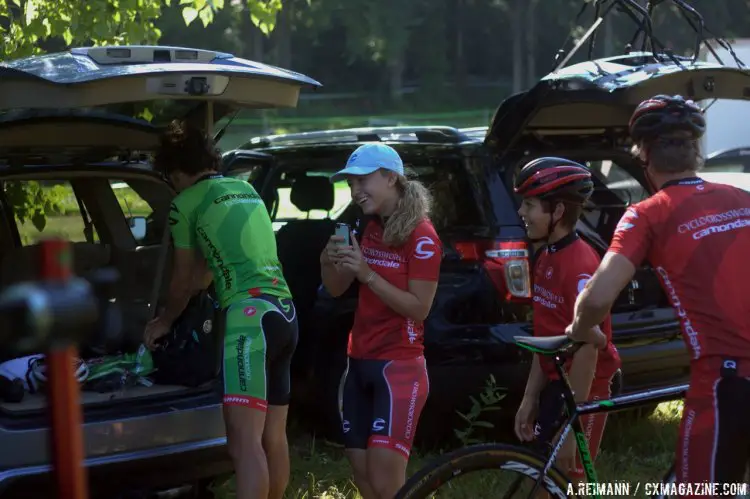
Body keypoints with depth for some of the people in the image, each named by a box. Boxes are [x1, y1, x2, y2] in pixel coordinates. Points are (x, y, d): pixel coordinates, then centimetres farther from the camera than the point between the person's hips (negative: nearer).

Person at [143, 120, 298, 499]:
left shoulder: (186, 203, 2)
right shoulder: (247, 190, 24)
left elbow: (182, 280, 12)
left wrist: (165, 321, 32)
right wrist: (170, 316, 42)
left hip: (252, 314, -9)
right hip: (285, 312, 9)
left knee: (245, 442, -15)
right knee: (273, 436, 14)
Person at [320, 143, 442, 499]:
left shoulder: (421, 237, -12)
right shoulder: (370, 229, 11)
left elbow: (419, 308, -16)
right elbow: (336, 289, 14)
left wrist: (367, 274, -23)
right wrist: (329, 261, -8)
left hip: (398, 366, -8)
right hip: (359, 363, 8)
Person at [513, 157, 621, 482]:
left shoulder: (580, 265, -21)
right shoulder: (545, 259, 7)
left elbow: (587, 349, -22)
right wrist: (529, 399, 10)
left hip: (583, 390, -9)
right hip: (556, 383, 9)